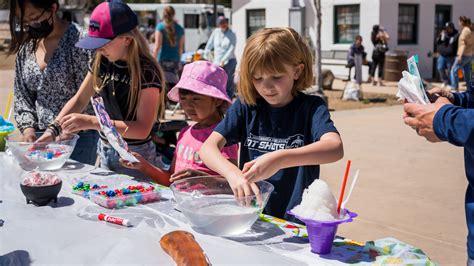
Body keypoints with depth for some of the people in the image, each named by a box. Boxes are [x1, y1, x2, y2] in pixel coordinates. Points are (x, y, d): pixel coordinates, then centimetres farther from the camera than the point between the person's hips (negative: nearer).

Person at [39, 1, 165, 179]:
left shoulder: (147, 71, -20)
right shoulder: (102, 62, -1)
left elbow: (142, 129, -24)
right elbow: (79, 100, 10)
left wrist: (91, 122, -30)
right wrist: (54, 129, -4)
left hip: (134, 156, -6)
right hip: (105, 151, 6)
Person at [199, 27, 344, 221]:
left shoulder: (311, 107, -3)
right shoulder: (246, 106, 5)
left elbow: (335, 148, -21)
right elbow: (208, 147, -5)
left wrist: (279, 159, -34)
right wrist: (233, 173, -25)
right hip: (249, 217, 3)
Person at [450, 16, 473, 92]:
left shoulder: (465, 30, -14)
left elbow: (463, 44, -21)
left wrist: (460, 55, -24)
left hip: (464, 55, -9)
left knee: (454, 71, -5)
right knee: (467, 73, 12)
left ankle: (455, 88, -8)